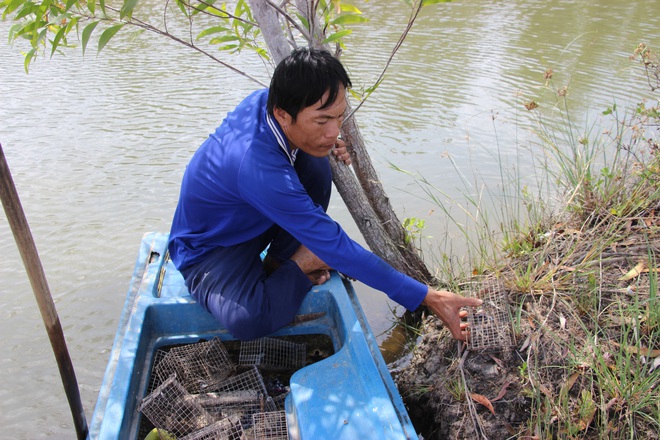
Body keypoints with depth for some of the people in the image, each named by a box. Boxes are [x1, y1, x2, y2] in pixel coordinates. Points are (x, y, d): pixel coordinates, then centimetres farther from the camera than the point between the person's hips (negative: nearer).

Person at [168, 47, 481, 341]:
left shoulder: (264, 99, -18)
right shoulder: (260, 170, -42)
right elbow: (338, 249, -36)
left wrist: (326, 143, -13)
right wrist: (429, 298, -31)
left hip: (249, 223, 7)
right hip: (207, 250, -7)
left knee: (314, 165, -15)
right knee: (248, 320, -36)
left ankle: (278, 264, 0)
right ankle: (302, 266, -4)